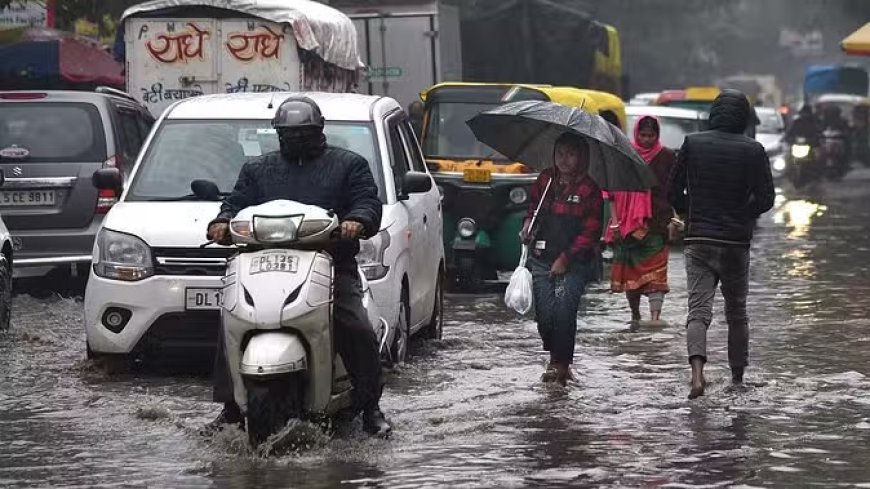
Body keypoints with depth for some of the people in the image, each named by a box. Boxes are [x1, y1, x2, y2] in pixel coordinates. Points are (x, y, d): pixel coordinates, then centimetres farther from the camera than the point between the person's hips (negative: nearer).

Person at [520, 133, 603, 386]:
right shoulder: (545, 180, 9)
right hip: (542, 258, 3)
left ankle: (561, 363, -6)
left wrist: (565, 258, -11)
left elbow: (591, 232, -6)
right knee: (544, 313, -6)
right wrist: (528, 224, 5)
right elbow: (533, 206, 27)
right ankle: (556, 357, 18)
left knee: (564, 309, -17)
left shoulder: (589, 189, -4)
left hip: (574, 263, -3)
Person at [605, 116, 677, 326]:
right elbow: (613, 191, 9)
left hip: (657, 222, -2)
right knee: (630, 270, 6)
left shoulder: (666, 157, 5)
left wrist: (673, 221, -1)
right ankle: (635, 315, 19)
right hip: (627, 223, 2)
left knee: (656, 270, -11)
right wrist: (615, 220, 2)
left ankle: (655, 315, -20)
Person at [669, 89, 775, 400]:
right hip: (736, 242, 0)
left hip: (698, 240, 0)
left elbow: (674, 192, 3)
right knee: (737, 311, 16)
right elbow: (765, 199, -8)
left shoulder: (692, 144, 0)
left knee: (698, 309, -6)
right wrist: (742, 215, 9)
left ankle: (697, 372, -28)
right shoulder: (753, 151, -4)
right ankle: (738, 377, 24)